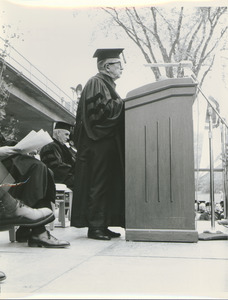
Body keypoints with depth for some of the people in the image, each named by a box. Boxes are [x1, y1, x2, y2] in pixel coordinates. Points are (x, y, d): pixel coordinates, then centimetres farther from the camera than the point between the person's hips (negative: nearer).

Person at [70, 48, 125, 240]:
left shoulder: (106, 84, 22)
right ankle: (95, 226, -2)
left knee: (107, 185, 9)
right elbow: (100, 110, -20)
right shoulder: (96, 83, -8)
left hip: (108, 143, 10)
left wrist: (121, 105, 10)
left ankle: (102, 225, 13)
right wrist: (121, 103, -10)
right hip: (99, 144, -10)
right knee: (99, 185, -8)